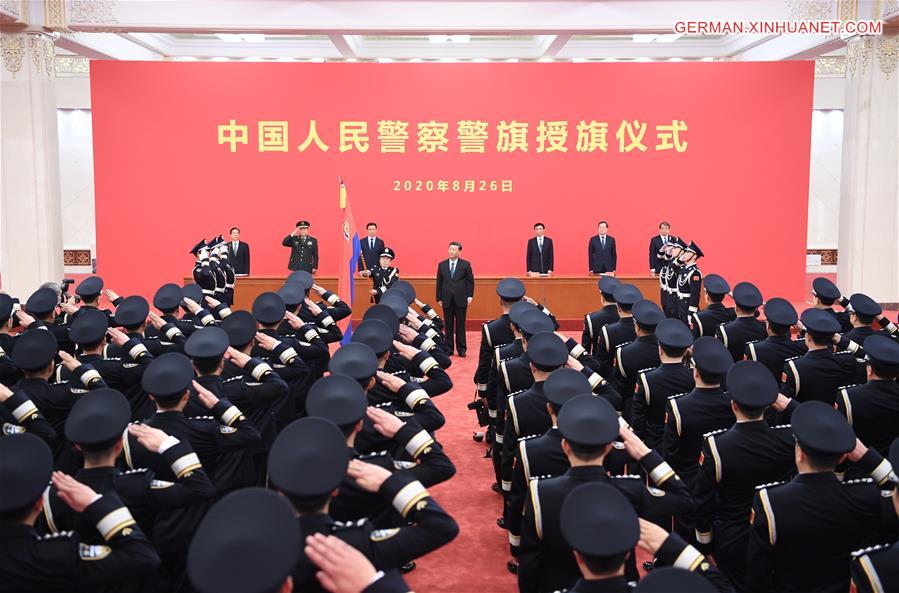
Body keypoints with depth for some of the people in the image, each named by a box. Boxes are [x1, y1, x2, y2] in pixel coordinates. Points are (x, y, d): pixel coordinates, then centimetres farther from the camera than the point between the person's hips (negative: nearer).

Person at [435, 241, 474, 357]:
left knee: (460, 325, 3)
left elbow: (470, 281, 2)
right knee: (448, 325, 5)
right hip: (447, 299, 2)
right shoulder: (442, 265, 7)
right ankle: (449, 349, 12)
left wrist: (470, 296, -7)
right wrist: (439, 298, 4)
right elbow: (439, 282, 7)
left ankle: (461, 349, 10)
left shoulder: (465, 265, 1)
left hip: (461, 299, -2)